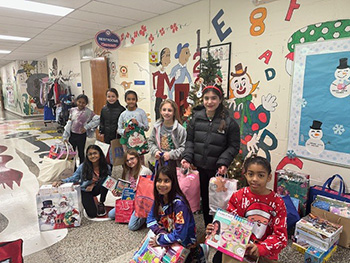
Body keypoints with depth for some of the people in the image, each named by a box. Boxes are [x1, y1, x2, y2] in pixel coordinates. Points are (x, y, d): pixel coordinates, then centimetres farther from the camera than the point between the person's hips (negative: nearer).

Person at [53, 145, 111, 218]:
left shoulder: (106, 167, -18)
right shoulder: (83, 167, -21)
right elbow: (73, 178, -13)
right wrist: (61, 181, -30)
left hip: (97, 189, 2)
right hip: (85, 191, -1)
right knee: (92, 214, -13)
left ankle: (101, 204, -4)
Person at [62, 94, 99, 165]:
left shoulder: (88, 112, -11)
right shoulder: (72, 110, 1)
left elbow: (97, 119, -18)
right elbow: (69, 123, 3)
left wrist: (87, 127, -18)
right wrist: (65, 136, 2)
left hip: (81, 136, -4)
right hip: (72, 135, 4)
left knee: (81, 153, 9)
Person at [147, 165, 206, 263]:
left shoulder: (179, 203, -26)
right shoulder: (159, 197, -7)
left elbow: (180, 236, -27)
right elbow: (151, 219, 0)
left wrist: (159, 240, -16)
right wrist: (161, 233, -16)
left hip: (184, 244, -5)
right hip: (167, 236, 5)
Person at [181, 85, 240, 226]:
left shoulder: (228, 121, -7)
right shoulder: (196, 117, 2)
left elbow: (233, 146, -4)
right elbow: (190, 140, 7)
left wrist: (223, 163, -16)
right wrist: (187, 157, -6)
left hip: (217, 169, -3)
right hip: (199, 167, 3)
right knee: (205, 198, 17)